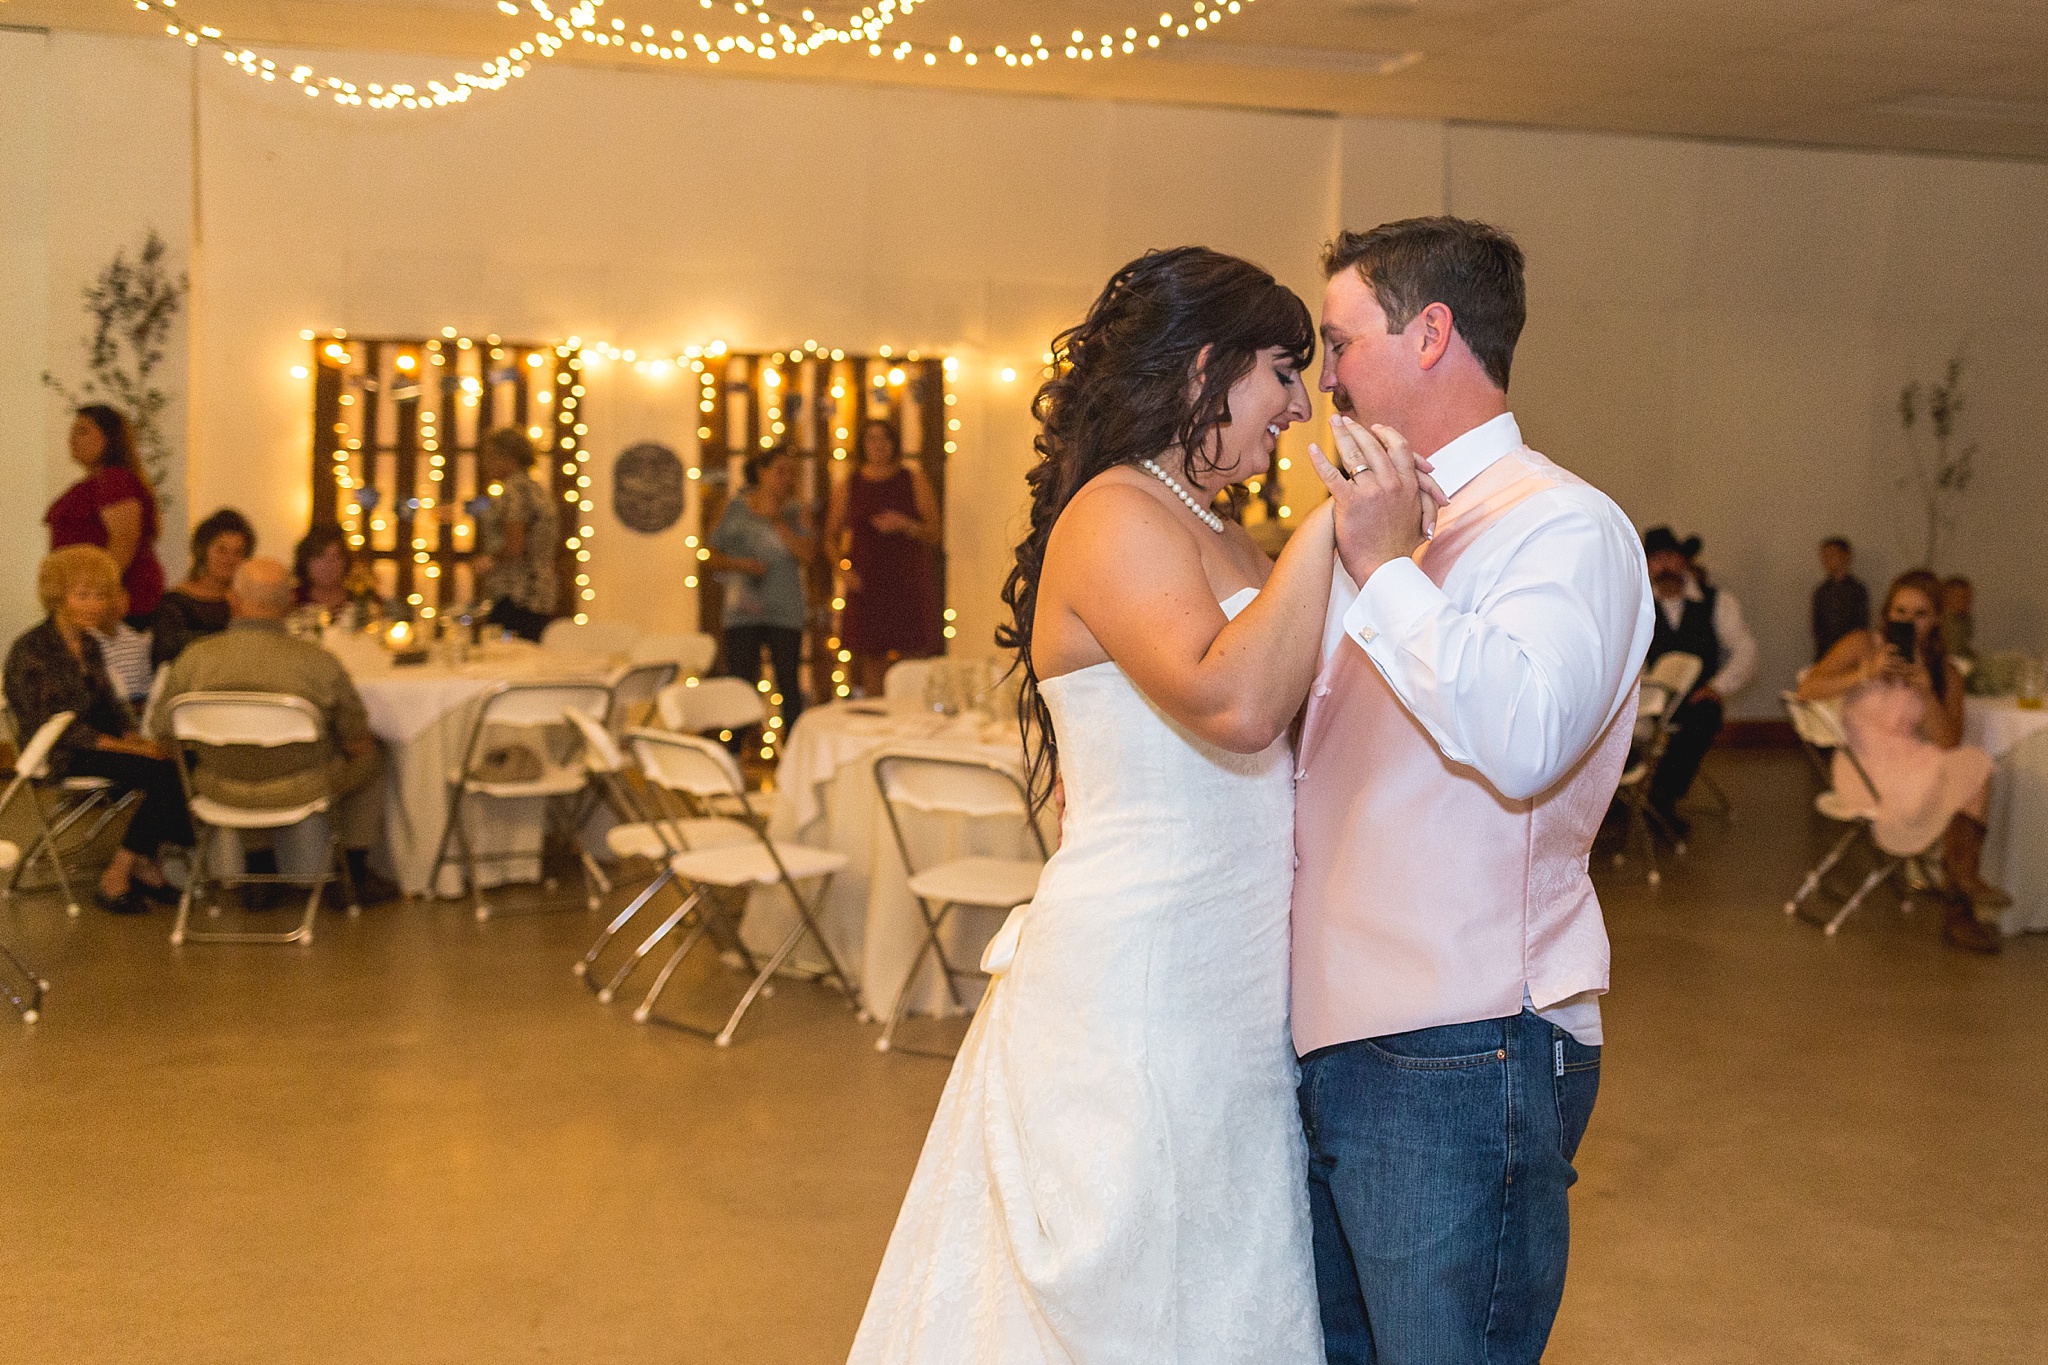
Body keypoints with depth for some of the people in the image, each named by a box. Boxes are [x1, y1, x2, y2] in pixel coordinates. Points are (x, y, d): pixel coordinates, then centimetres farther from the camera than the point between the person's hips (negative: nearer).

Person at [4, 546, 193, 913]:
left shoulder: (88, 645, 15)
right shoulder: (30, 650, -11)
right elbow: (51, 725, -17)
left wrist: (134, 738, -7)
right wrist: (129, 748, -22)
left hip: (95, 741, 7)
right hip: (62, 756, -7)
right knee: (166, 773, -25)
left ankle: (145, 863, -7)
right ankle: (115, 878, -15)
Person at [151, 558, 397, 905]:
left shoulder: (193, 659, -16)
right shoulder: (318, 662, -21)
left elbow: (165, 737, -3)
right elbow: (356, 743, -11)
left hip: (221, 789, 3)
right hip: (299, 791, -3)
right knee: (368, 758, 28)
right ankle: (357, 874, 36)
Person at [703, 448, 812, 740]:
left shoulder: (795, 512, 6)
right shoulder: (736, 510, 6)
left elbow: (806, 552, -10)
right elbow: (712, 557, 7)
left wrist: (776, 520, -11)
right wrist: (740, 564, -10)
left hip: (785, 615, 0)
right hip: (742, 614, 0)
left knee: (789, 683, 0)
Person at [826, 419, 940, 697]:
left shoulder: (914, 480, 5)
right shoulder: (847, 487, 9)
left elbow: (934, 534, 2)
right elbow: (831, 536, 14)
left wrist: (904, 525, -16)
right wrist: (844, 568, -2)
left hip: (910, 584, -1)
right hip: (867, 588, 1)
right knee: (871, 664, 0)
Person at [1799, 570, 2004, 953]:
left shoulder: (1946, 673, 9)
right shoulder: (1862, 646, 1)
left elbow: (1949, 743, -3)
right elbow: (1807, 689, -11)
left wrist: (1925, 691, -16)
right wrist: (1865, 674, -22)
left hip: (1915, 761, 4)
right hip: (1866, 765, -4)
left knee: (1975, 767, -25)